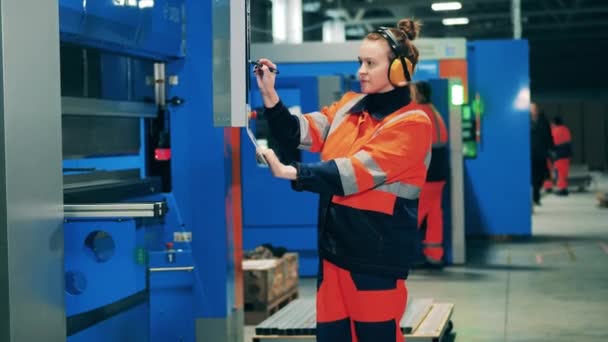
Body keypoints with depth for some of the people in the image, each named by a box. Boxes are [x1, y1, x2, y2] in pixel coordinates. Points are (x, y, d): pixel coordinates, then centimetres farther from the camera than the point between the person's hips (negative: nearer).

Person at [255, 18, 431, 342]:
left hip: (377, 255, -6)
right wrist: (270, 96, -13)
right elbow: (300, 133, 3)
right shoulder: (349, 105, 11)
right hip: (335, 244, 6)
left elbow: (357, 171, -21)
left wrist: (288, 172, -27)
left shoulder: (412, 123, -10)